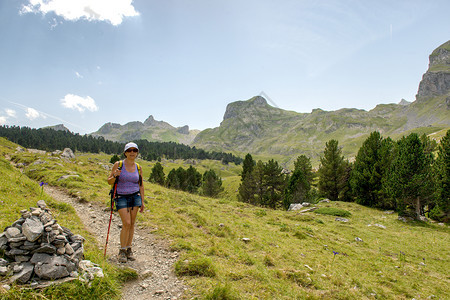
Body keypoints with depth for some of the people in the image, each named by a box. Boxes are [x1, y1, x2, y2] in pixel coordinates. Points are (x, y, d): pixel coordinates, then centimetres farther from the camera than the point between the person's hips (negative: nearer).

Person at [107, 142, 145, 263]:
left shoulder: (138, 168, 5)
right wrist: (114, 176, -22)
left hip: (135, 197, 3)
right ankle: (122, 251, 5)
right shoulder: (118, 165, -4)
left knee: (132, 224, 4)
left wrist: (142, 201, 8)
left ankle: (129, 249, 17)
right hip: (121, 197, -3)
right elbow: (109, 181, 0)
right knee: (126, 223, -11)